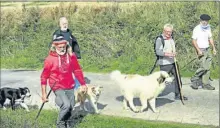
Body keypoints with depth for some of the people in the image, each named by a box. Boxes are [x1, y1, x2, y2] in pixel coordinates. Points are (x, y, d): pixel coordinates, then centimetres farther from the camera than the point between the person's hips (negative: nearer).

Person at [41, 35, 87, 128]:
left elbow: (77, 70, 9)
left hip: (70, 87, 4)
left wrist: (83, 84, 11)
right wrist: (44, 93, -8)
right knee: (66, 105, -21)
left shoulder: (71, 56, -4)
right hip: (58, 87, -4)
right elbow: (44, 77, -7)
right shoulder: (50, 59, -14)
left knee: (71, 107, 11)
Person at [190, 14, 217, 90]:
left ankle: (205, 84, 12)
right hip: (201, 50, -7)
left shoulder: (208, 28, 11)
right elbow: (194, 41, -14)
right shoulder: (197, 29, -11)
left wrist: (214, 48, 14)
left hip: (208, 50, 7)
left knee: (208, 67, 5)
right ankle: (194, 79, 6)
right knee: (203, 67, -14)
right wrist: (198, 50, -21)